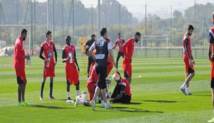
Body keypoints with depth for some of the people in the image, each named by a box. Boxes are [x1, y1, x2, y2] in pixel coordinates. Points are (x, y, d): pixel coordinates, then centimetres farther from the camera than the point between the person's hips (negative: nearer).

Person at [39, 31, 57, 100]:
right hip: (46, 64, -6)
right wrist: (45, 59, -22)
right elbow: (40, 55, -7)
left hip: (52, 64, 6)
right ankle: (41, 95, 0)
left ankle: (51, 95, 11)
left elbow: (55, 52, 18)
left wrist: (56, 60, 6)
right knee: (44, 79, -4)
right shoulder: (43, 45, -7)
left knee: (51, 79, 6)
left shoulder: (52, 43, 10)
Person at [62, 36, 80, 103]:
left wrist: (77, 65, 19)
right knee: (68, 82, -5)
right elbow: (63, 60, -10)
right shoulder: (64, 49, -8)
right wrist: (67, 59, -32)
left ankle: (78, 96, 16)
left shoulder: (73, 47, 11)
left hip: (73, 66, 6)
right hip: (68, 66, -6)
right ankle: (68, 98, -1)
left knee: (77, 82, 7)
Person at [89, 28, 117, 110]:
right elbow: (110, 54, -9)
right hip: (103, 64, -6)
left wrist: (95, 59, 9)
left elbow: (90, 50, 1)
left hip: (97, 64, 6)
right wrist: (114, 63, 1)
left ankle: (105, 102, 18)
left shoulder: (96, 42, 11)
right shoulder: (107, 42, -4)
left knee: (102, 83, 13)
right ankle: (93, 100, -18)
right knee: (100, 83, -6)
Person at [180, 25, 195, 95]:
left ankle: (187, 91, 8)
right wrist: (190, 59, -26)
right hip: (187, 58, -10)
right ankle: (183, 86, -14)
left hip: (188, 58, 10)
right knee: (192, 73, -12)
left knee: (188, 74, 8)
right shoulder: (186, 38, -13)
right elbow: (186, 49, -21)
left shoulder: (187, 37, 19)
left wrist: (192, 59, 27)